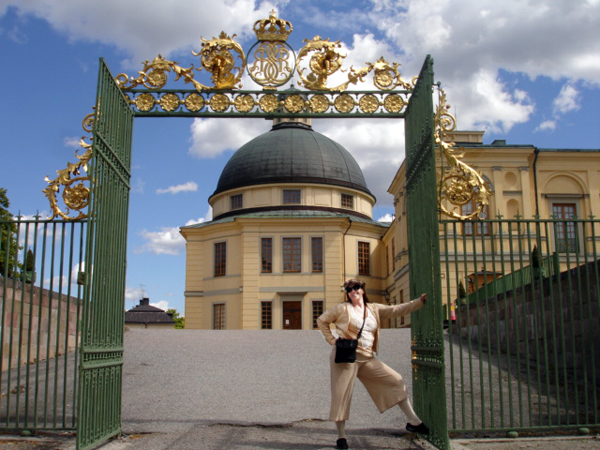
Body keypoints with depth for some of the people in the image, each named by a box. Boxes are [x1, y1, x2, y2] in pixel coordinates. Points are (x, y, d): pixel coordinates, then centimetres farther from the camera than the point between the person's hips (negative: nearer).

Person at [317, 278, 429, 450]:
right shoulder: (342, 309, 1)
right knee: (342, 395, -4)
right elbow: (322, 320, 8)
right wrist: (332, 339, -1)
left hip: (367, 358, 5)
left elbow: (397, 310, 7)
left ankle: (414, 421, 7)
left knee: (396, 381, 0)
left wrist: (420, 301, -1)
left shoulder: (374, 309, 13)